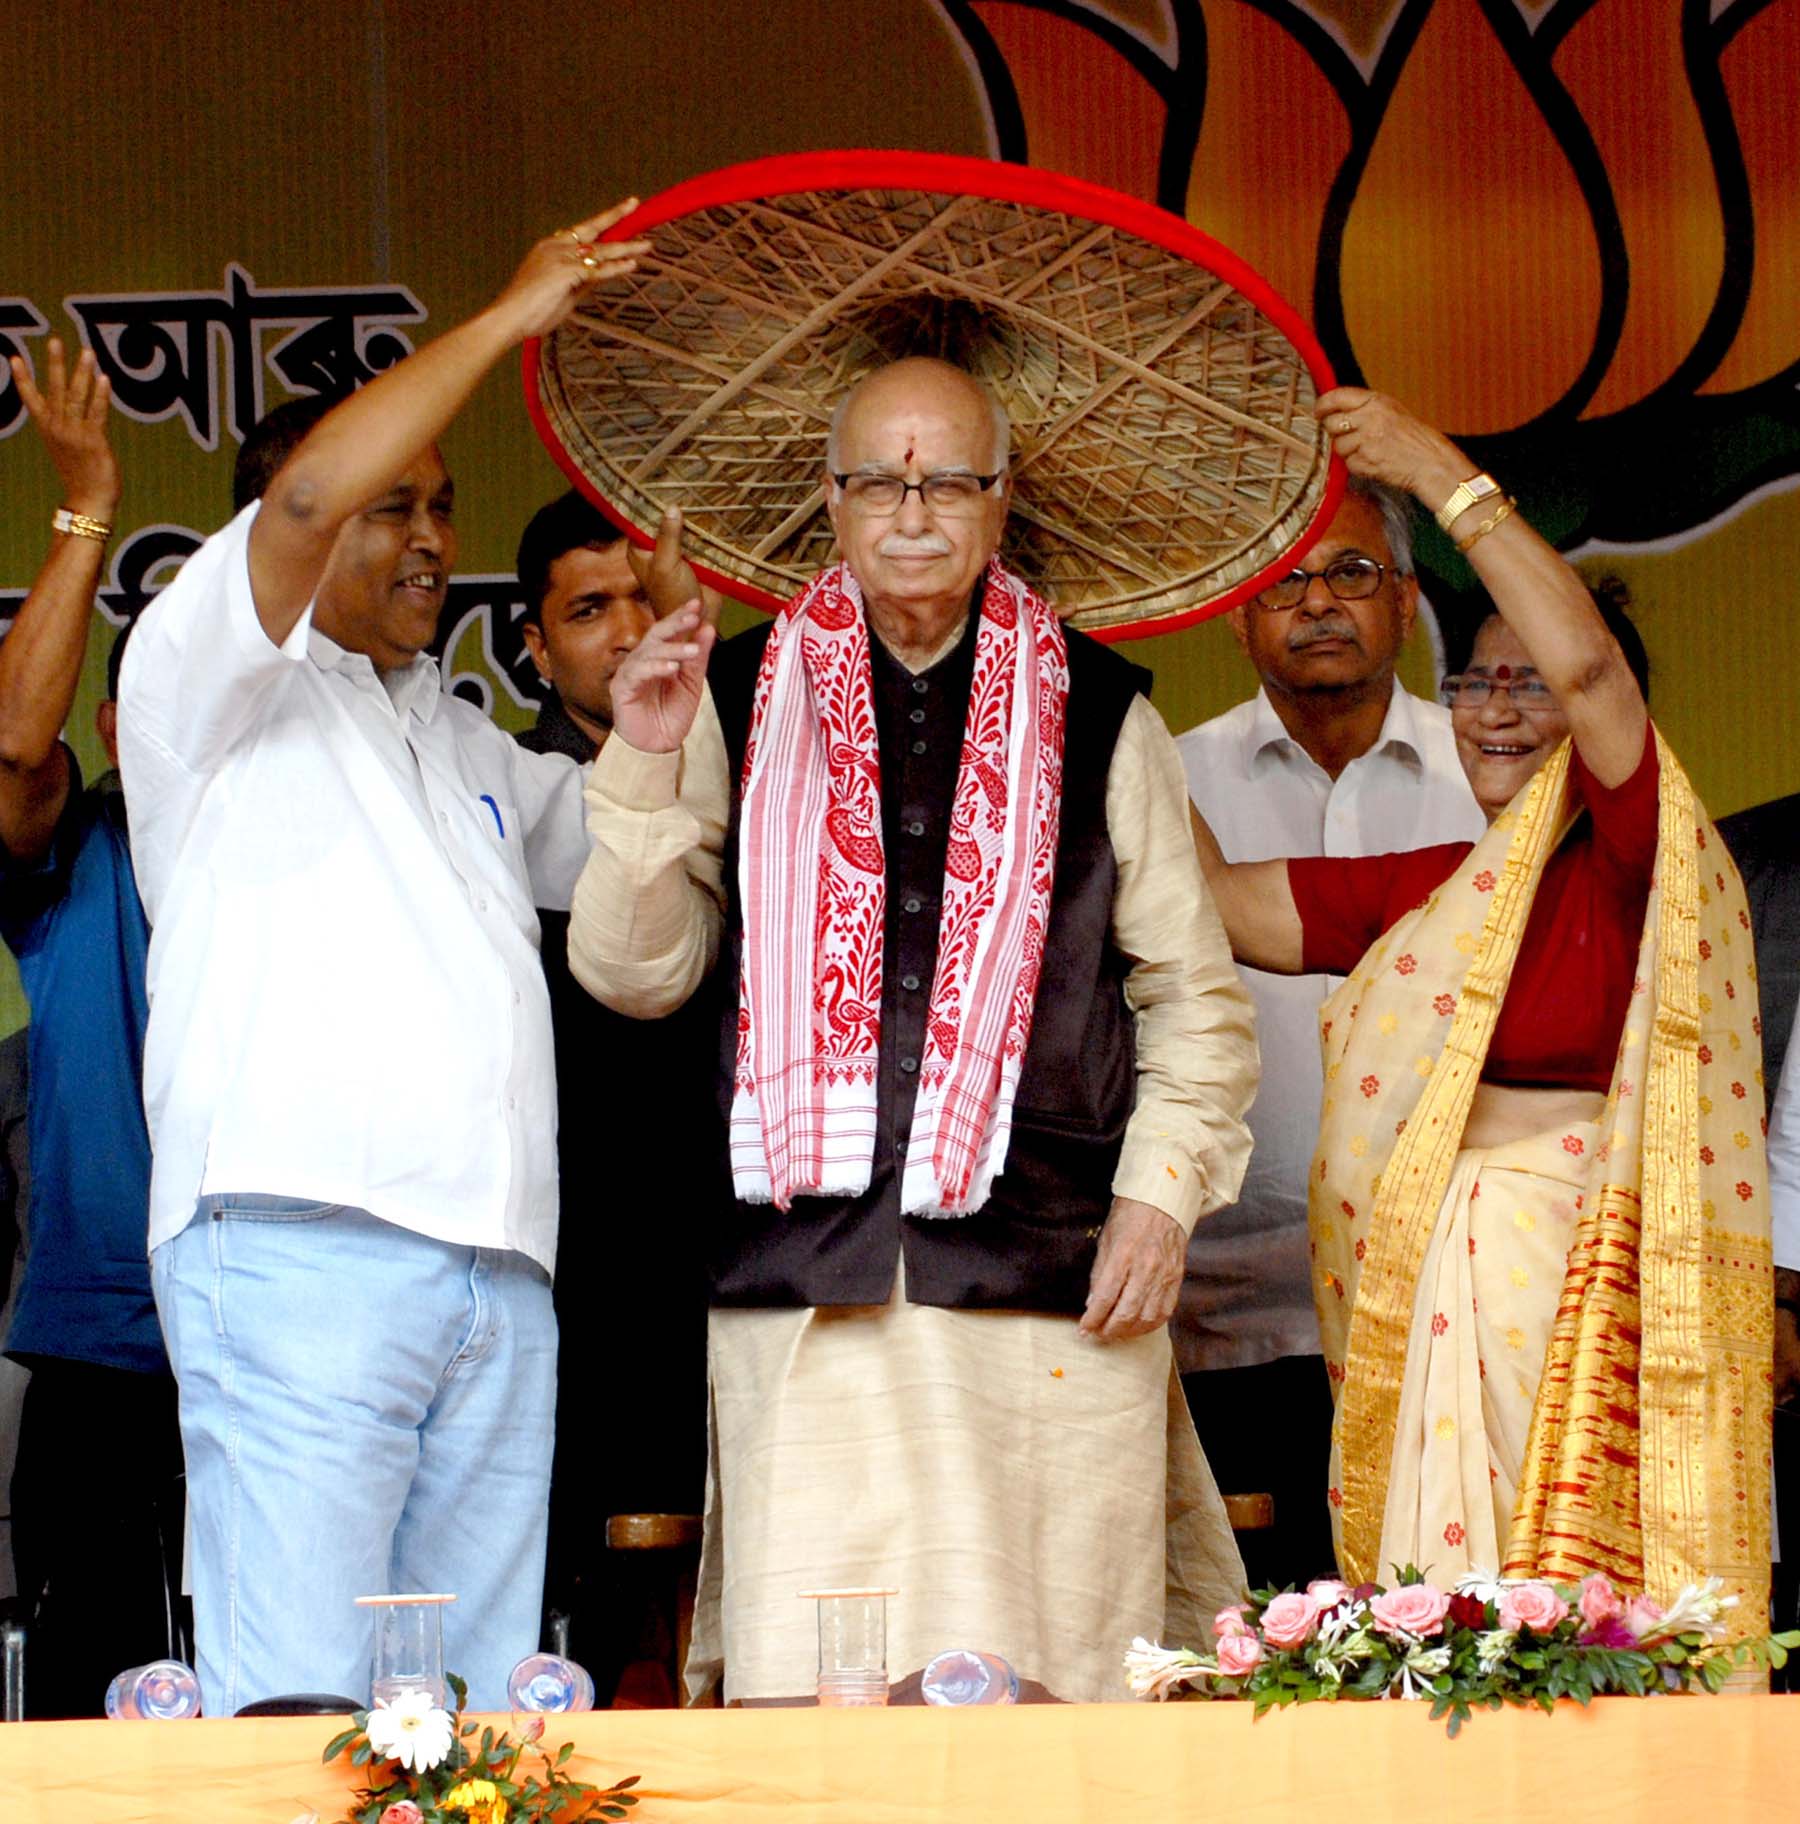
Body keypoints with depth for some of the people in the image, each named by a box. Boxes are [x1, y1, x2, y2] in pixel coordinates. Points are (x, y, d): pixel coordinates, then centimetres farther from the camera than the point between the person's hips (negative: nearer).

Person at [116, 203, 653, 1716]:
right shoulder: (218, 688, 7)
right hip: (300, 1252, -7)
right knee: (299, 1717, -14)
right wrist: (509, 317, -5)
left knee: (478, 1713, 1)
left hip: (499, 1277, 7)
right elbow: (304, 500, -11)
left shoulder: (465, 743, 29)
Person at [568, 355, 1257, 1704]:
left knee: (1052, 1679, -1)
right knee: (810, 1690, -5)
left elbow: (1195, 994, 14)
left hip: (1051, 1285, 0)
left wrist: (1161, 1191, 2)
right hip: (806, 1279, 0)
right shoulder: (740, 702, 11)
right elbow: (635, 971, 8)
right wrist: (645, 770, -5)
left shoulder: (1099, 715, 11)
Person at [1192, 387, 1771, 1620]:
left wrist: (1442, 474, -10)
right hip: (1437, 1309, 6)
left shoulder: (1640, 862, -1)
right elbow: (1219, 899, 19)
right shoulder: (1418, 893, 17)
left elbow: (1586, 659, -15)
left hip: (1589, 1294, -6)